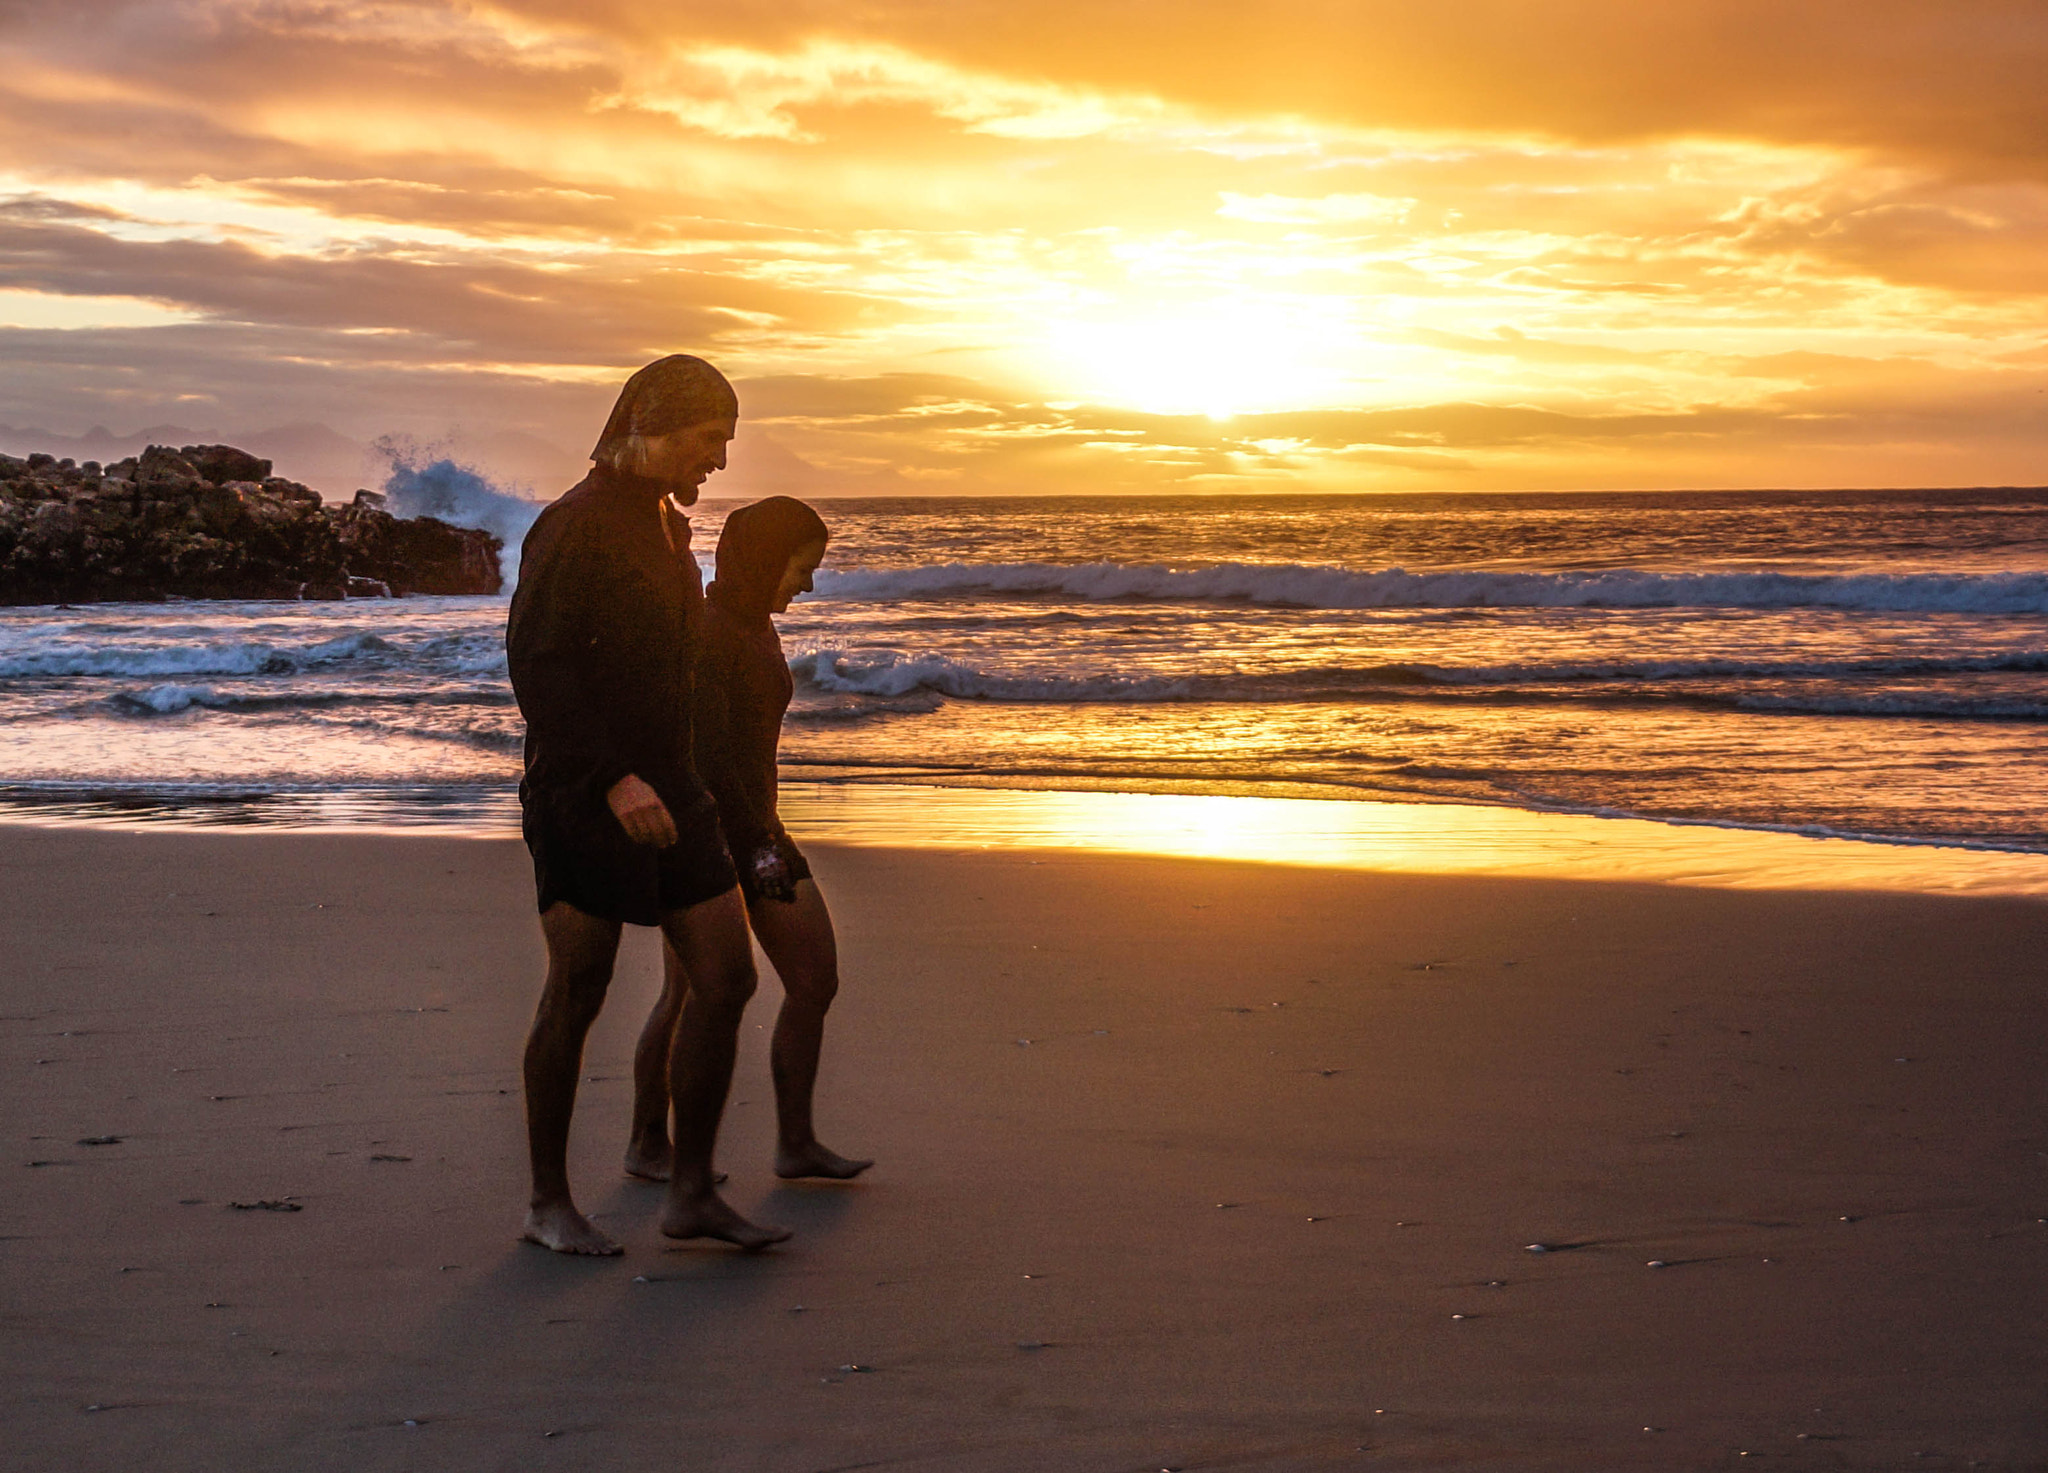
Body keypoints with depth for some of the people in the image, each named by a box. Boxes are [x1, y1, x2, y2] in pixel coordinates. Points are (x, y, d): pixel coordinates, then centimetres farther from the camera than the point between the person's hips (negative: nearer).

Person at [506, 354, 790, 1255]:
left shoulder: (668, 527, 15)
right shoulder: (574, 526, -12)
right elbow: (535, 665, -20)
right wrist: (614, 779, -26)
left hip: (666, 791, 8)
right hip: (581, 797, -8)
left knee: (726, 978, 1)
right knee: (575, 998, 0)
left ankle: (693, 1192, 8)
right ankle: (549, 1204, 14)